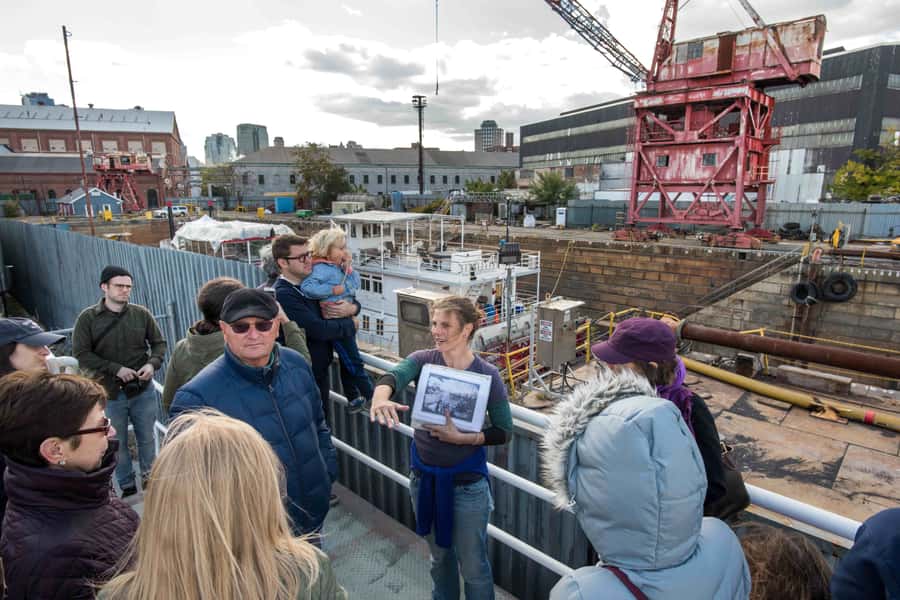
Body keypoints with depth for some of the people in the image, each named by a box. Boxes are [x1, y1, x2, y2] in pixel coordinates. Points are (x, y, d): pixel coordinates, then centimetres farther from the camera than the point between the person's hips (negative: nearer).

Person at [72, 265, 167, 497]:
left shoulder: (141, 314, -1)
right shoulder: (88, 318, -5)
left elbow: (159, 342, 7)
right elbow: (81, 354, -7)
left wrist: (152, 364, -12)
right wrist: (116, 369, -15)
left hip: (143, 389, 1)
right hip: (109, 392, -1)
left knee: (147, 438, 14)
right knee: (117, 443, 12)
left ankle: (149, 478, 34)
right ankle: (127, 487, 29)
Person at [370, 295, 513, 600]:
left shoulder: (487, 375, -16)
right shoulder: (423, 360, -9)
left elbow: (504, 432, -10)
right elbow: (394, 376, -30)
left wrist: (463, 438, -26)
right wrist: (380, 397, -52)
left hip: (466, 482, -3)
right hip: (424, 475, 4)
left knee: (472, 565, 14)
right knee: (439, 554, 27)